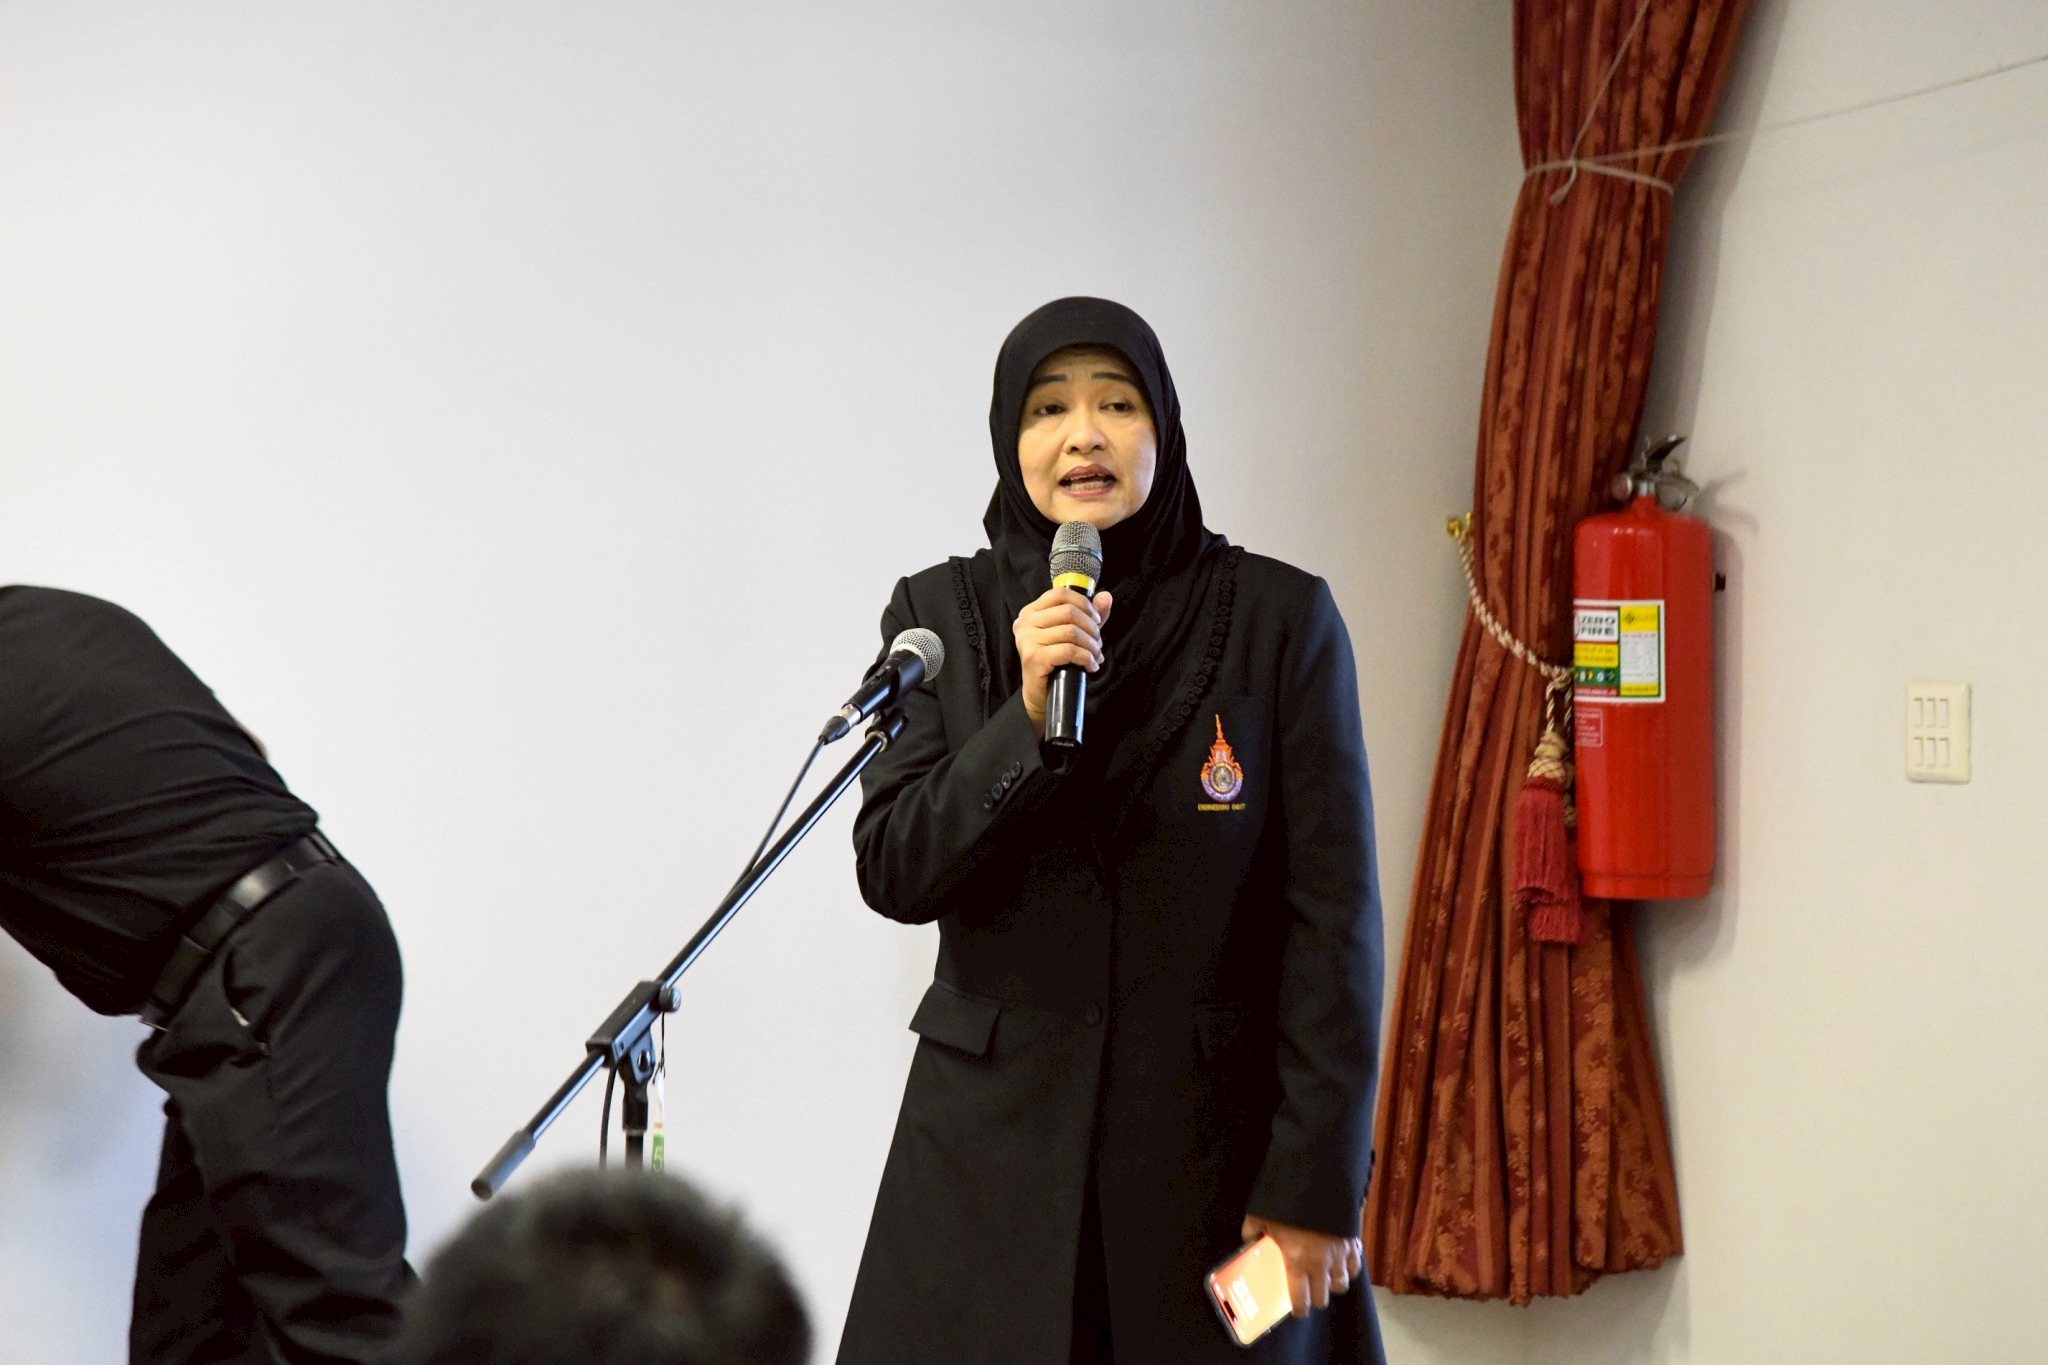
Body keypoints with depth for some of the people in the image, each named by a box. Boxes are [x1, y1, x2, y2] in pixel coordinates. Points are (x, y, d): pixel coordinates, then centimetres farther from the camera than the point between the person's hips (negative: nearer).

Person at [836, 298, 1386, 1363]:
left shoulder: (1280, 619, -3)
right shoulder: (940, 615, 4)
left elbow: (1333, 916, -5)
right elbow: (892, 872, -3)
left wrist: (1317, 1182, -9)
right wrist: (1029, 717, -18)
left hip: (1219, 1141, -1)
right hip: (995, 1144, 2)